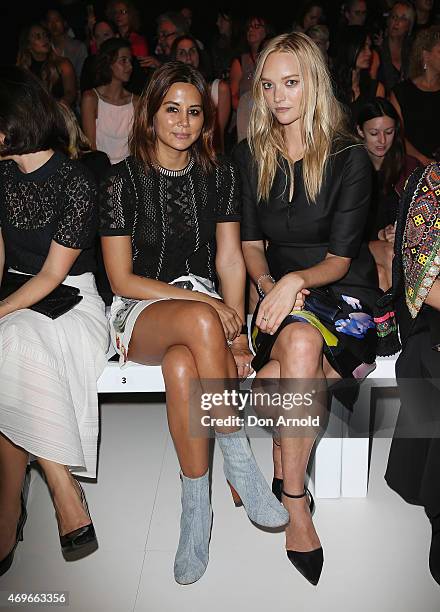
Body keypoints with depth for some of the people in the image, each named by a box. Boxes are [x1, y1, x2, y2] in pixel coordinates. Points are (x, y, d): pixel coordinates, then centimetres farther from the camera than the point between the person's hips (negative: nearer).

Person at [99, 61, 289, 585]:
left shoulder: (219, 174, 8)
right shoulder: (123, 179, -2)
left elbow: (229, 259, 4)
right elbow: (121, 280, -6)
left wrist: (233, 334, -12)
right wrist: (205, 304, -15)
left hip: (203, 312, 2)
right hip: (138, 313, -2)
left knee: (181, 366, -35)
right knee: (199, 321, -38)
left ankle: (196, 507, -21)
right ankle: (239, 463, -25)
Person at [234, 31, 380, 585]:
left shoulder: (350, 157, -3)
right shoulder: (250, 156, 8)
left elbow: (340, 259, -5)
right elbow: (251, 243, 9)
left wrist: (295, 280, -25)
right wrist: (267, 283, -12)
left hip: (344, 294, -2)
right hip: (280, 291, 2)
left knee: (290, 359, -35)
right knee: (300, 344, -35)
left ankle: (289, 494, -17)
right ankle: (296, 500, -19)